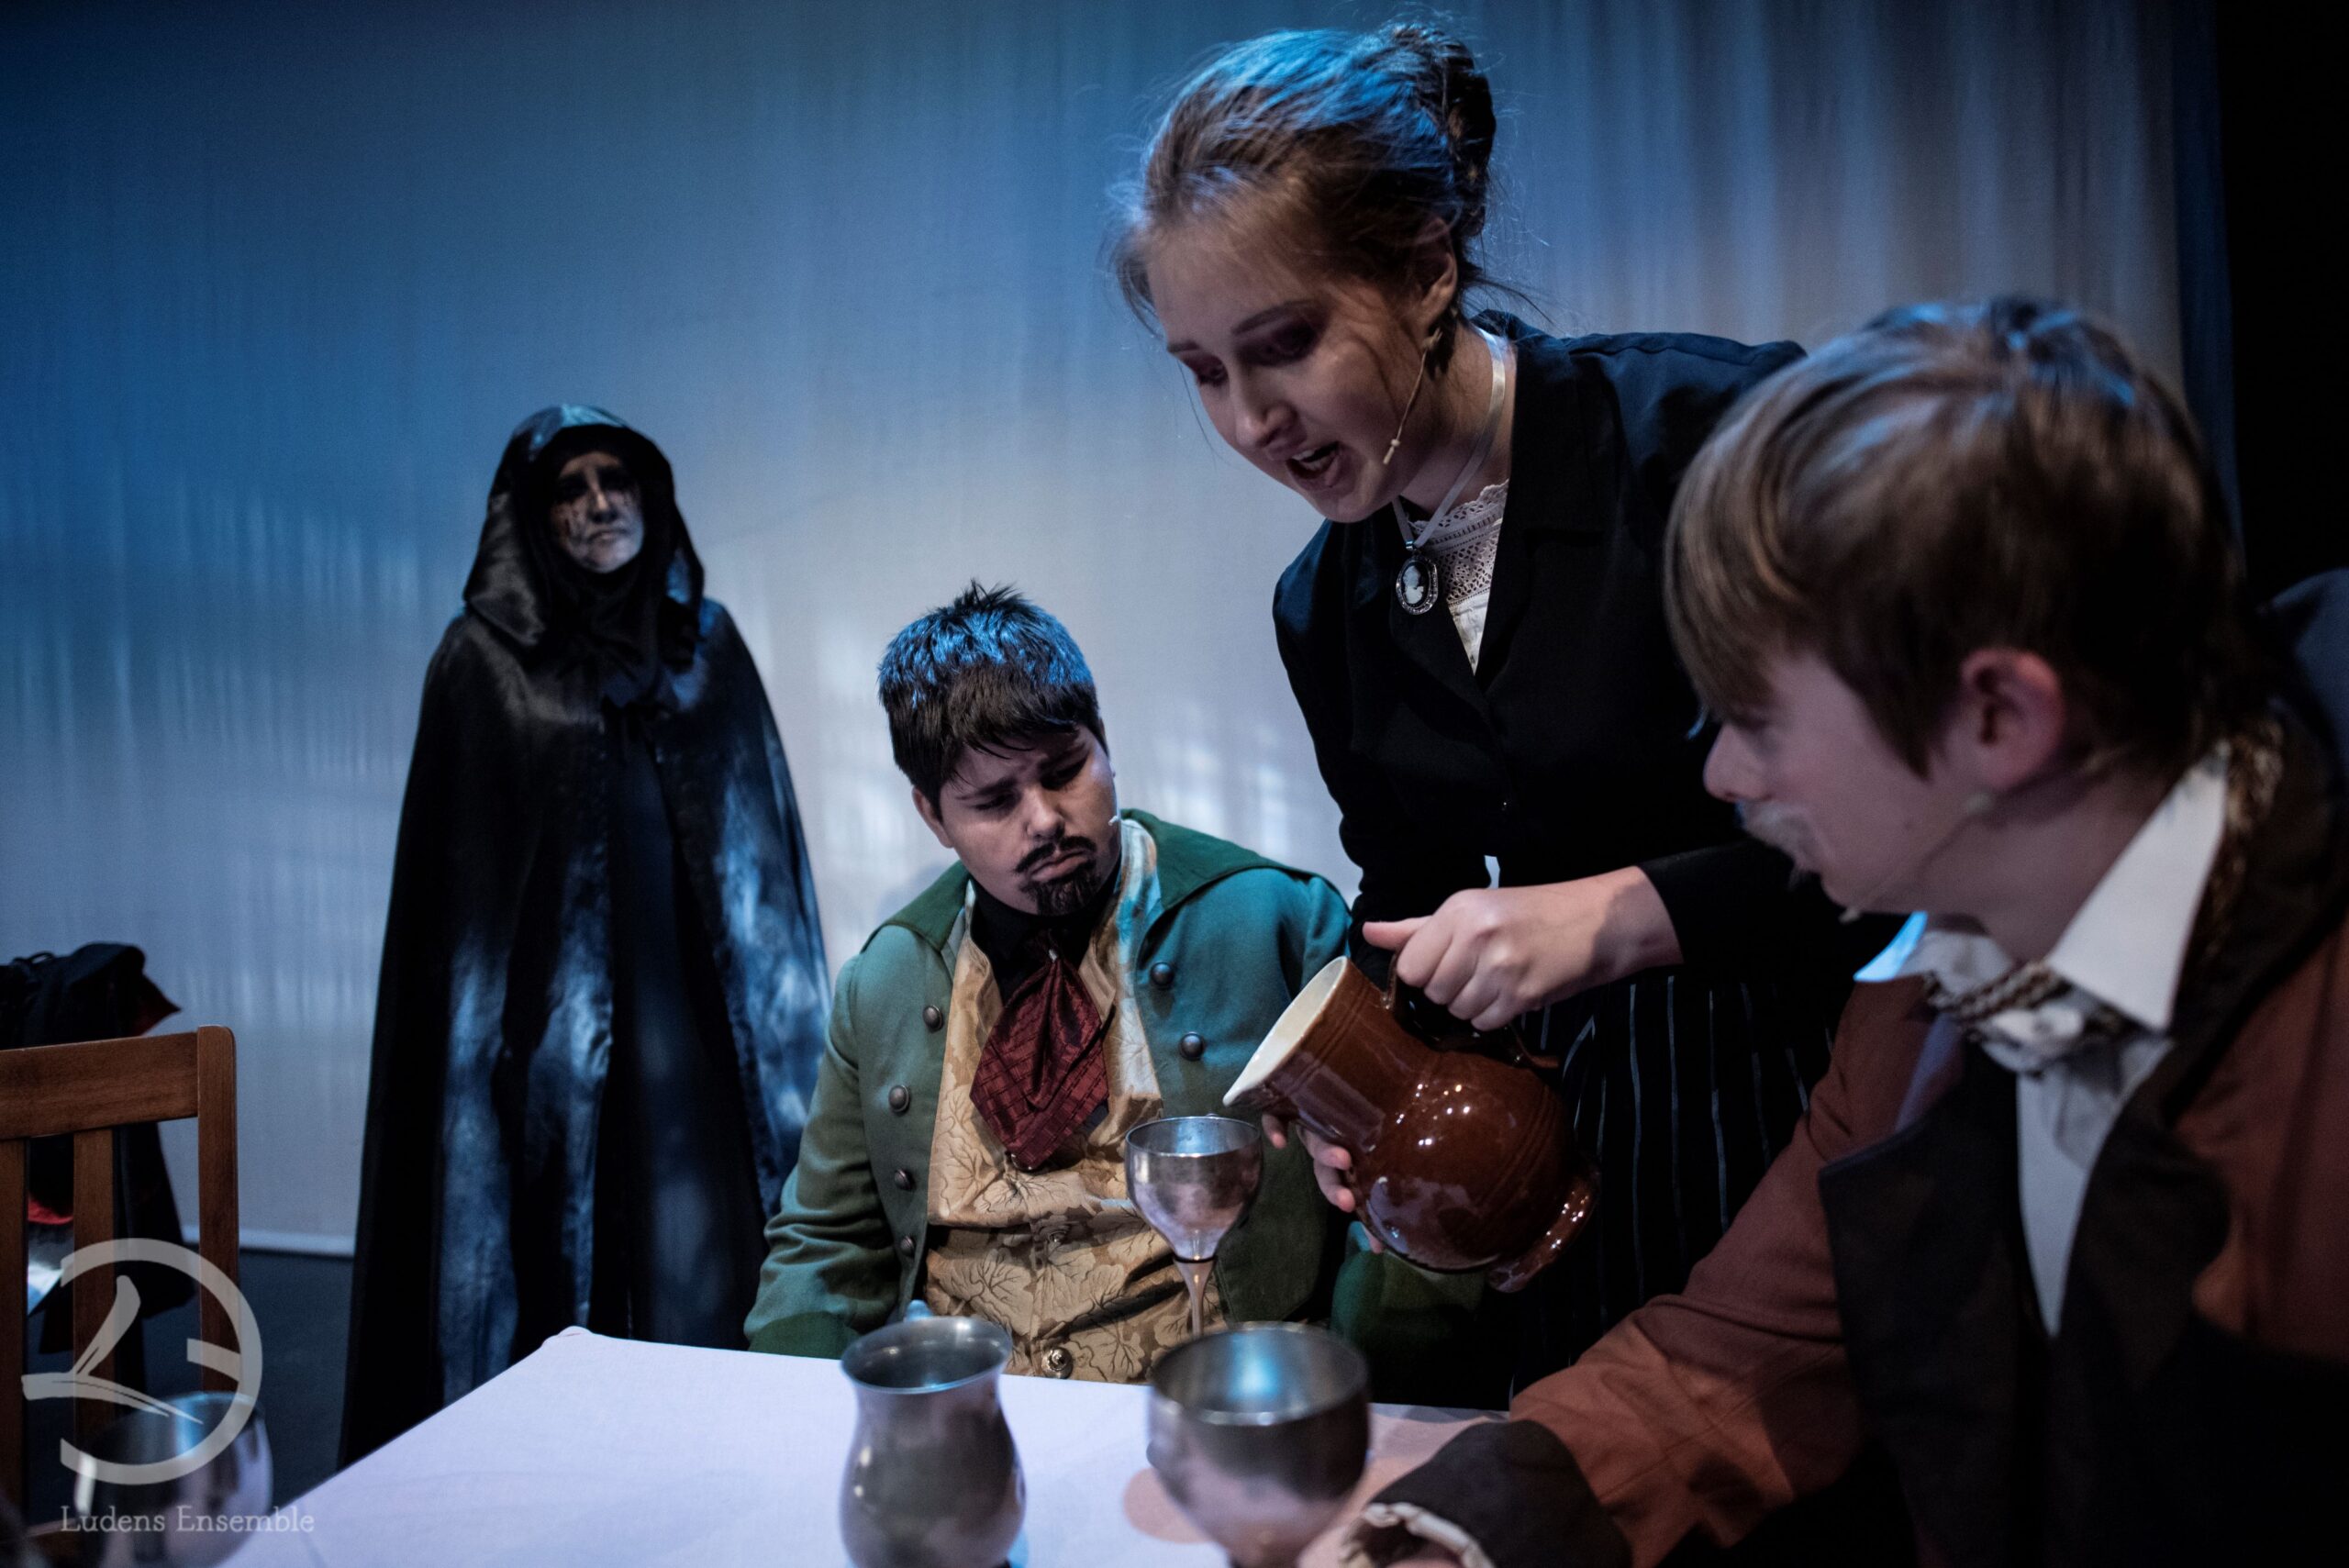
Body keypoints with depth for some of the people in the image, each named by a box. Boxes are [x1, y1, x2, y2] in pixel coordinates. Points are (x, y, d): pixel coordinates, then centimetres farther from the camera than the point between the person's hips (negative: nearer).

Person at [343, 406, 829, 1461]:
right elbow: (461, 869, 0)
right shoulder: (484, 660, 2)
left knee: (703, 1278, 1)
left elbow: (764, 835, 13)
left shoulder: (708, 643, 11)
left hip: (696, 1009, 2)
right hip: (554, 1011, -2)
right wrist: (489, 1030, -7)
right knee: (562, 1274, 0)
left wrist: (782, 1013, 8)